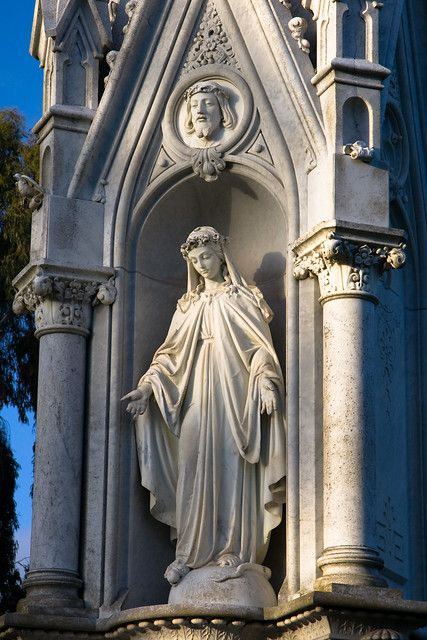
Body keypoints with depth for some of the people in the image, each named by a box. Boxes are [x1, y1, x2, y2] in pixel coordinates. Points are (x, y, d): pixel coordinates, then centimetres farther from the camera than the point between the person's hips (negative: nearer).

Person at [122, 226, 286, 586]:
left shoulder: (242, 299, 10)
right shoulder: (189, 306, 20)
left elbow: (261, 346, 1)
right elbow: (171, 354, 17)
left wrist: (266, 382, -15)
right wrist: (148, 386, 3)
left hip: (233, 389, -3)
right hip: (197, 393, 3)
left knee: (232, 465, -11)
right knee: (195, 468, -7)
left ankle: (236, 550, -14)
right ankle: (192, 553, -11)